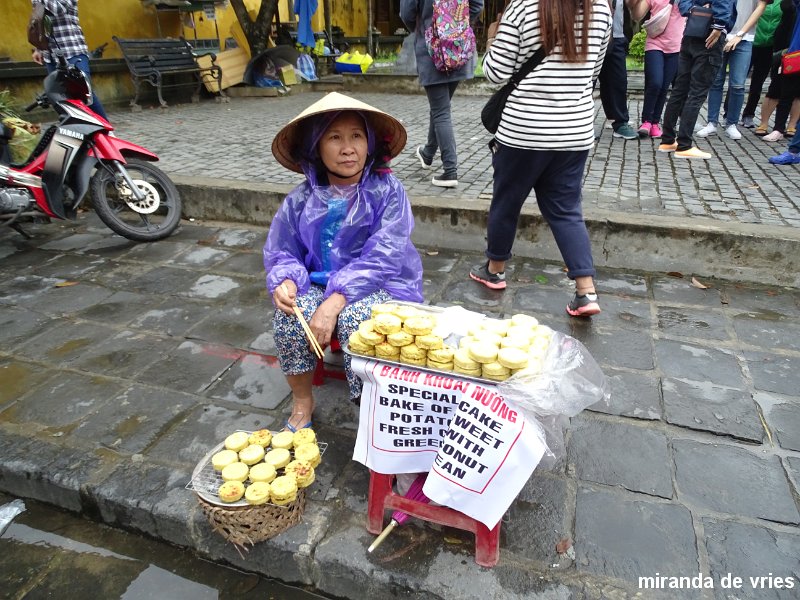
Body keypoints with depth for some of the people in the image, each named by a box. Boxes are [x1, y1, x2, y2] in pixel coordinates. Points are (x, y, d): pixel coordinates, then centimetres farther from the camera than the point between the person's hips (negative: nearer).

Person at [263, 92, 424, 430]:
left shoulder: (387, 191, -11)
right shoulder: (302, 199, -1)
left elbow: (382, 259, -20)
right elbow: (281, 251, 5)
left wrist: (334, 302, -29)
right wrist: (285, 282, -20)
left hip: (380, 287, -3)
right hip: (321, 284, 3)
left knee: (354, 316, -34)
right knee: (289, 311, -26)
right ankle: (302, 403, -4)